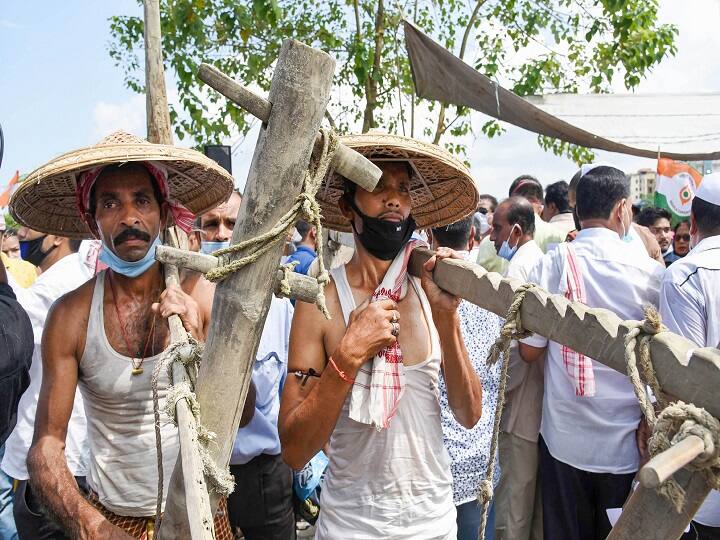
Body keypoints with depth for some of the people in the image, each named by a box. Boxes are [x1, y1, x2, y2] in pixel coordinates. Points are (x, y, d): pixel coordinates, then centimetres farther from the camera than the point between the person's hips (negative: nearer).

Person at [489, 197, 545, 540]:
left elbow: (515, 347, -21)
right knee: (540, 496, 19)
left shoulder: (517, 267, -16)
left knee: (513, 502, 2)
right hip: (547, 405, 9)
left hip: (521, 408, -9)